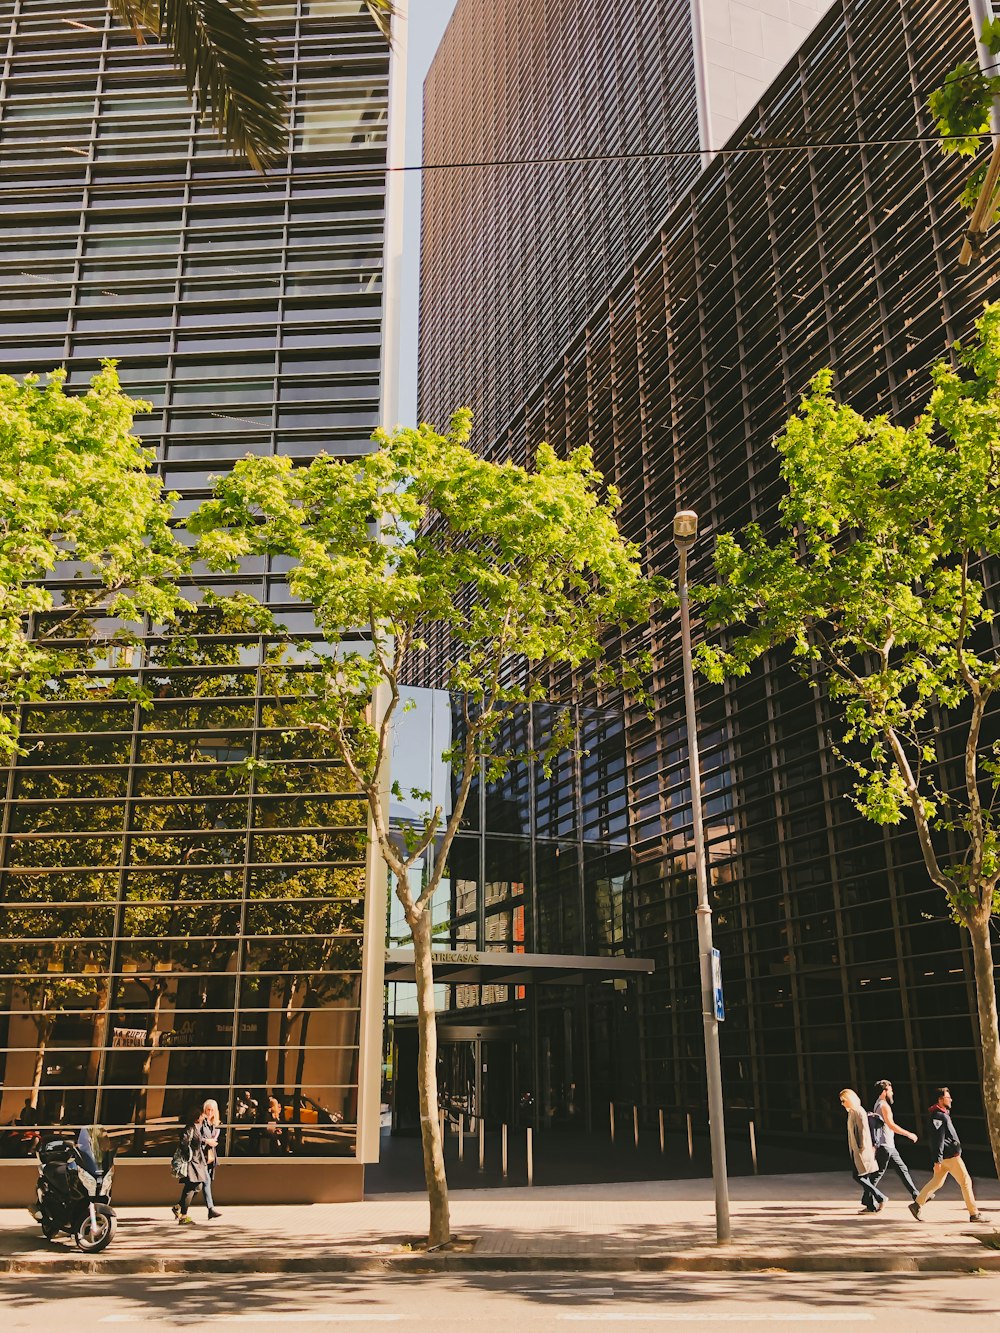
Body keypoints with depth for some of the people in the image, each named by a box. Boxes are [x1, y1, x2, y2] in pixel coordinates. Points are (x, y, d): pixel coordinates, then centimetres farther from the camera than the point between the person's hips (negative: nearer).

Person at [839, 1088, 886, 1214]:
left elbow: (863, 1130, -19)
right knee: (865, 1178, 9)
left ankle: (880, 1198, -4)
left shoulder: (858, 1112, -14)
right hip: (856, 1150, 9)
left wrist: (862, 1147, -18)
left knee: (858, 1176, -9)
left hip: (862, 1151, -9)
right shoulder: (852, 1112, 14)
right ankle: (871, 1205, 11)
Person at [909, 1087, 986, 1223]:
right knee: (966, 1181, -2)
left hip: (946, 1155, 10)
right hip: (949, 1155, -10)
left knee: (937, 1182, 13)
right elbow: (938, 1139, -22)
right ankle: (974, 1214, 5)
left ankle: (916, 1204, 13)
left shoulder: (943, 1114, 16)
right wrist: (937, 1160, -24)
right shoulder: (938, 1116, -18)